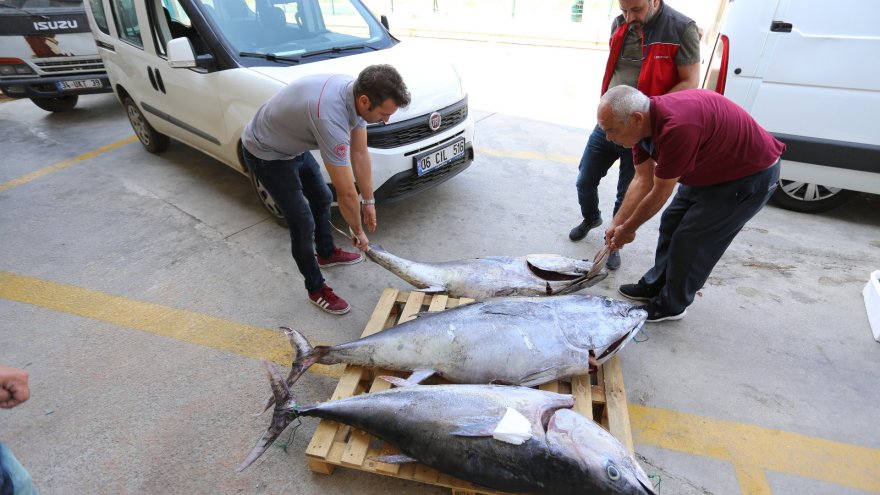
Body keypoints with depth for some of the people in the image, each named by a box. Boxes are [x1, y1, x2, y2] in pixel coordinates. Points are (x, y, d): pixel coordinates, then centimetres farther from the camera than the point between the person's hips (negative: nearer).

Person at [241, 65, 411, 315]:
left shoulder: (357, 91, -15)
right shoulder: (330, 117, -41)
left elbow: (360, 154, -3)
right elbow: (346, 193, -33)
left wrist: (369, 201, 3)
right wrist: (358, 231, -16)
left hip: (294, 144, 9)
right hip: (266, 153, -8)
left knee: (322, 199, 21)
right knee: (303, 225, -6)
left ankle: (326, 253, 46)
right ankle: (316, 289, 16)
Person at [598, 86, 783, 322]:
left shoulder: (677, 126, -38)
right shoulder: (643, 122, -11)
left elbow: (660, 194, -27)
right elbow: (643, 180, -4)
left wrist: (628, 229, -13)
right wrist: (617, 223, -6)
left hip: (751, 175, -8)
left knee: (690, 238, -6)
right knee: (672, 223, 11)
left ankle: (671, 305, 12)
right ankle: (654, 286, 26)